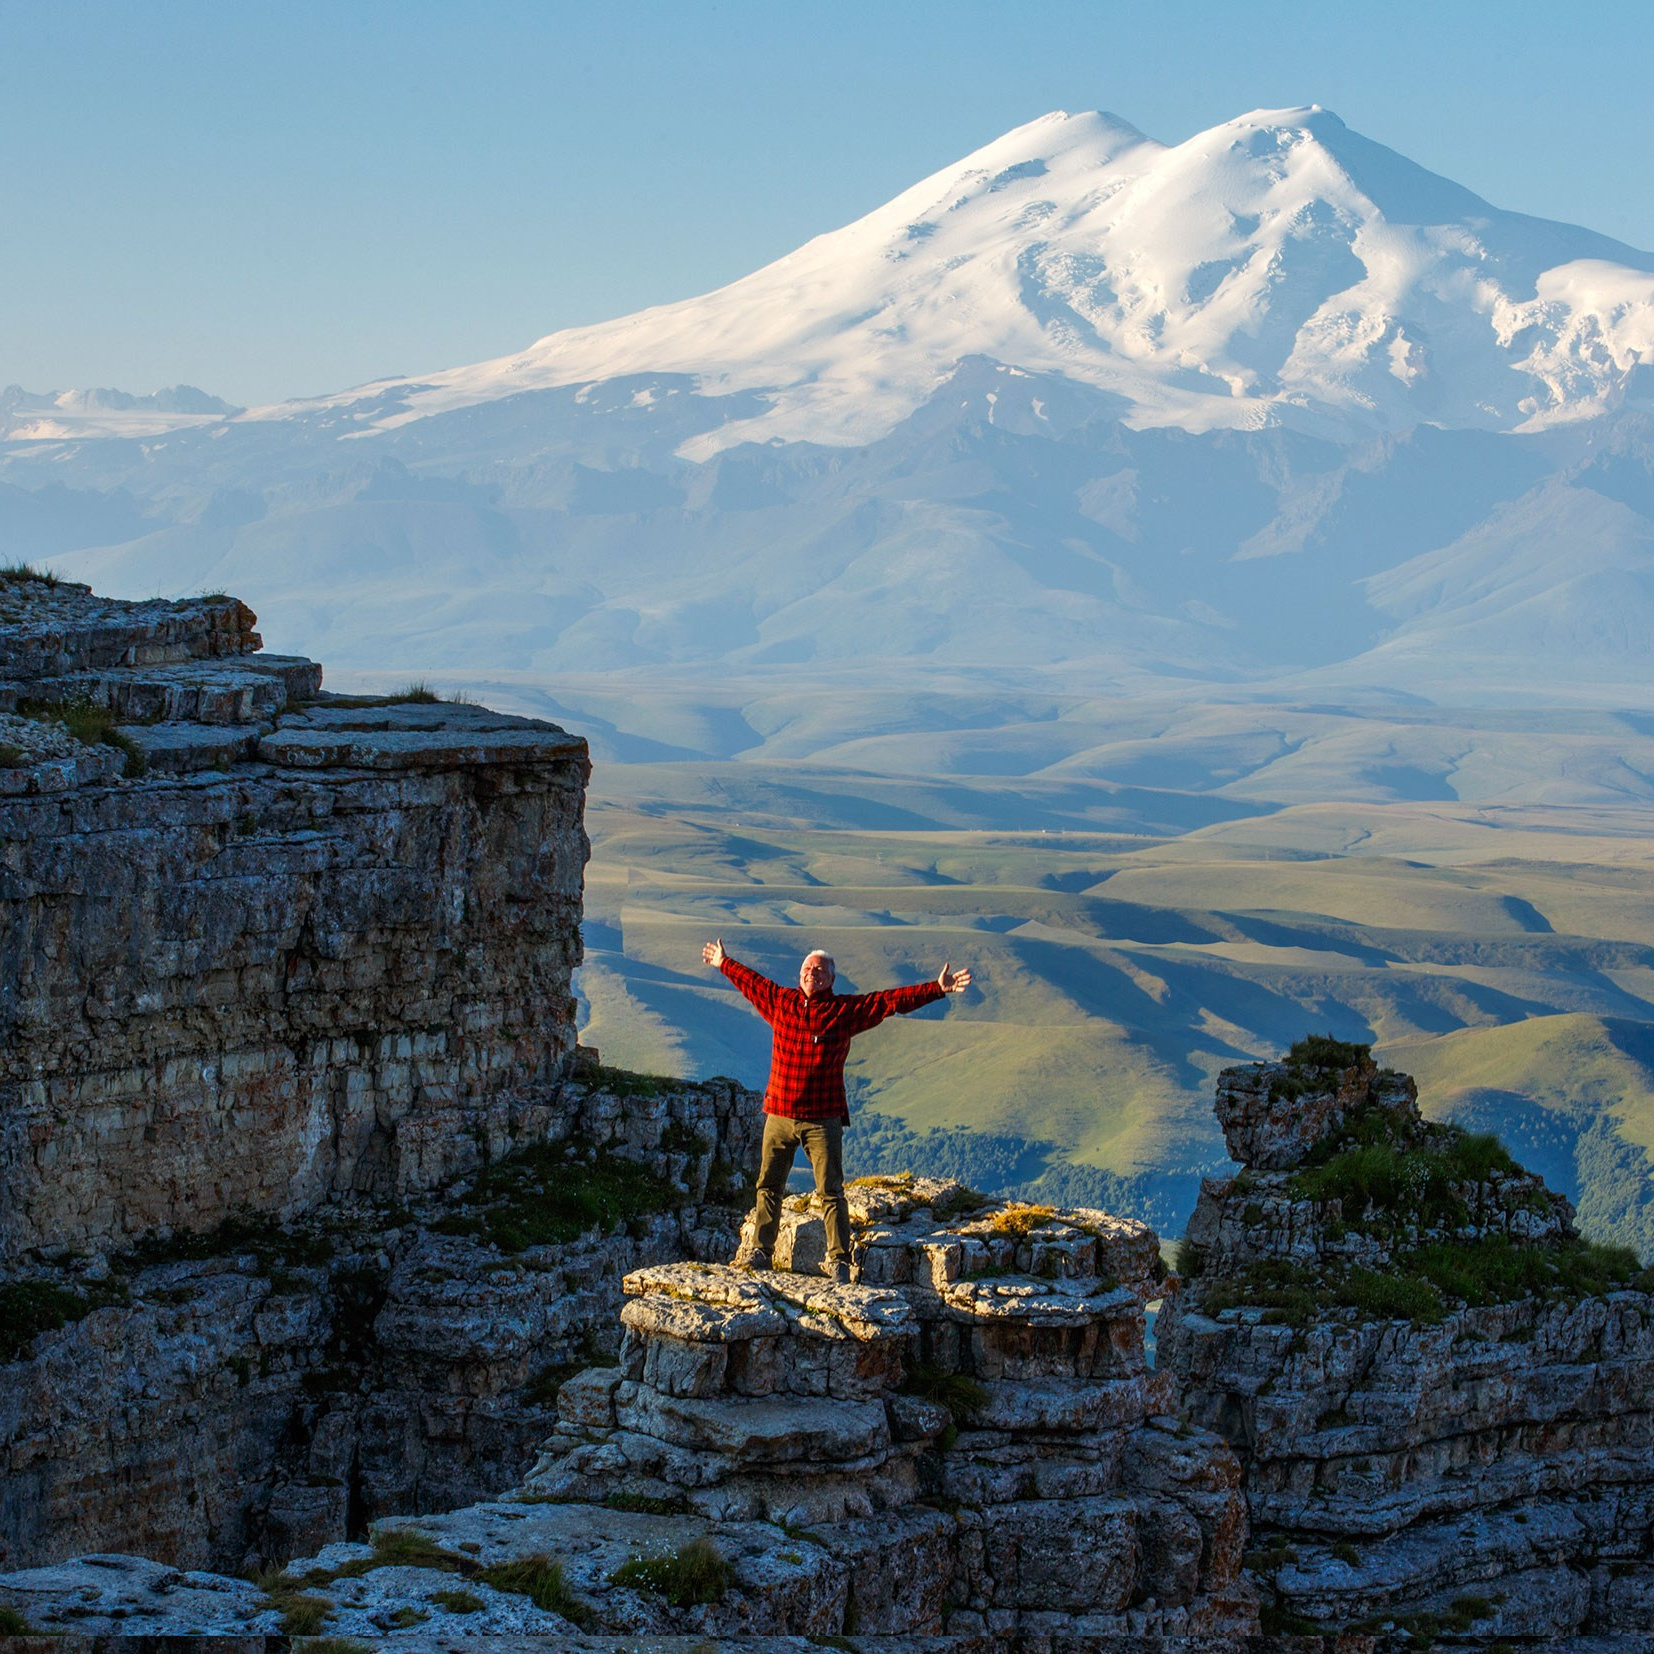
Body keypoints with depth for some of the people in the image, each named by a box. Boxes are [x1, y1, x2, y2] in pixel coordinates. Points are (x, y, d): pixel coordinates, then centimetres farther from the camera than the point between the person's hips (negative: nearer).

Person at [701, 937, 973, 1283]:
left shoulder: (846, 1010, -1)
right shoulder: (779, 1001, 8)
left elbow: (892, 1000, -4)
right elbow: (750, 981, 26)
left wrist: (937, 989, -10)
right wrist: (724, 963, 40)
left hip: (823, 1120, -3)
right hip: (778, 1116, 3)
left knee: (831, 1192, -4)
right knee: (769, 1186, 11)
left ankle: (838, 1260, -2)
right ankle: (760, 1249, 22)